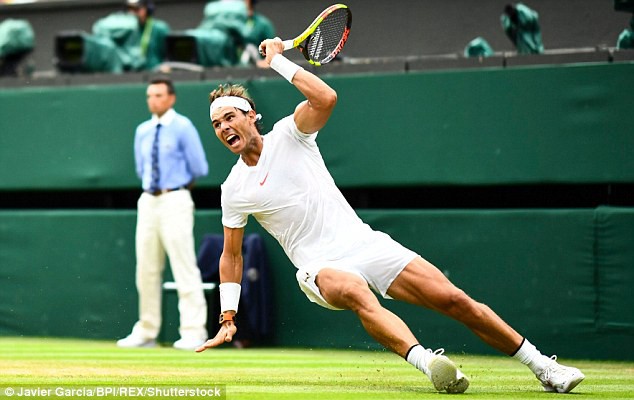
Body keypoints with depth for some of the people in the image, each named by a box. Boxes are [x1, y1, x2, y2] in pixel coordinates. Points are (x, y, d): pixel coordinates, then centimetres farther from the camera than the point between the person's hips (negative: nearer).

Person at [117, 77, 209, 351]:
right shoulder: (142, 131, 14)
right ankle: (146, 332, 15)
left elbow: (200, 169, -6)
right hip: (148, 201, 7)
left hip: (175, 201, -7)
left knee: (184, 267, -10)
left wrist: (179, 181, 6)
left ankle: (193, 332, -10)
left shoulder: (183, 127, -6)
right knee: (146, 269, 9)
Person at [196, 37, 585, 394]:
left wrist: (278, 60, -13)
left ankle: (542, 365, 1)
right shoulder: (233, 191, 5)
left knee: (455, 300, -10)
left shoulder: (289, 134, 2)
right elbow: (232, 254, 15)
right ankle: (427, 362, -60)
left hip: (363, 243, 1)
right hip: (320, 266, -1)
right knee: (358, 294, -40)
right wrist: (228, 318, 8)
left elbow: (326, 97, -17)